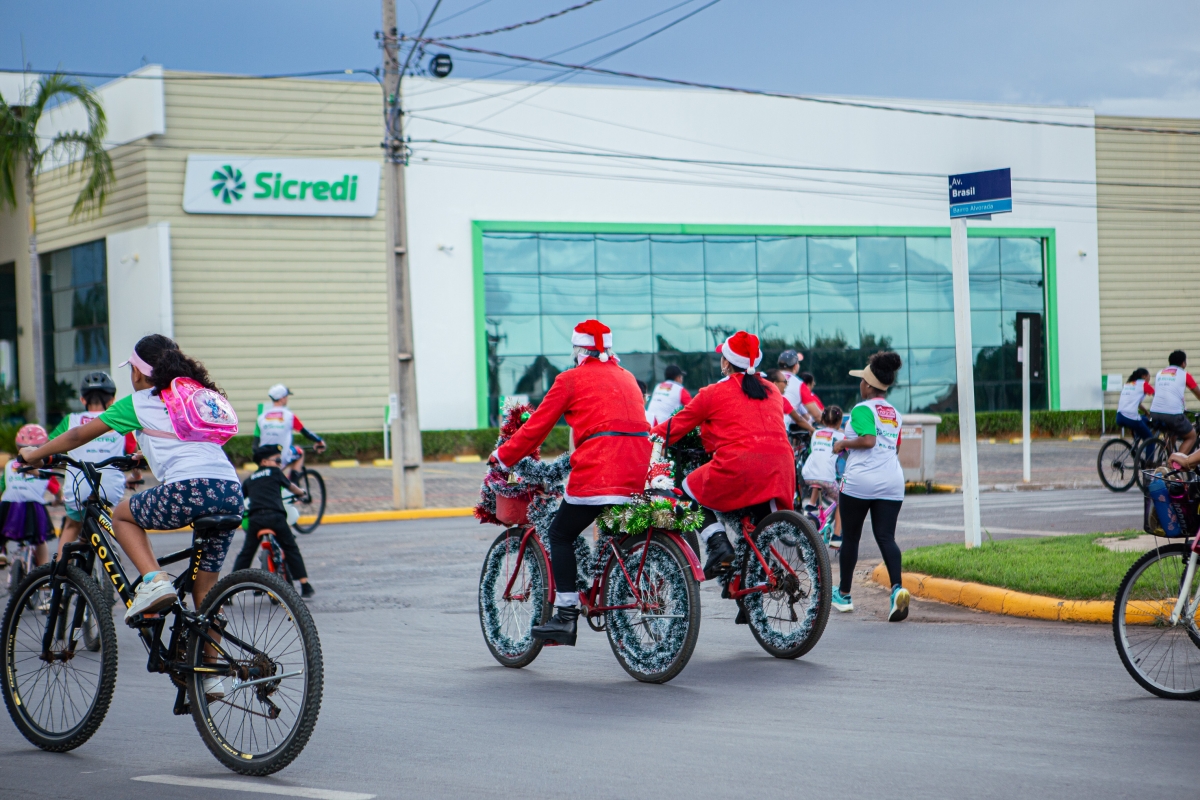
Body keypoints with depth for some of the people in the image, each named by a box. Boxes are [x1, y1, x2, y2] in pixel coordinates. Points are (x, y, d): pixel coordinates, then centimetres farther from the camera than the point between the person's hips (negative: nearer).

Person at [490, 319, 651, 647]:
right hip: (639, 470, 6)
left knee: (560, 534, 7)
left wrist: (503, 456, 19)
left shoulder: (572, 379, 5)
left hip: (599, 470, -6)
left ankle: (566, 616, 0)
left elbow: (537, 426, 7)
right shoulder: (626, 378, 24)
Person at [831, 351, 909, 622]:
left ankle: (844, 594, 22)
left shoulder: (862, 409, -8)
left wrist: (843, 444, -6)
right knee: (886, 537, -2)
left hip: (860, 481, -6)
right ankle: (897, 587, -26)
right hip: (892, 482, 6)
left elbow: (868, 440, -21)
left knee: (850, 537, 10)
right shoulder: (894, 413, 16)